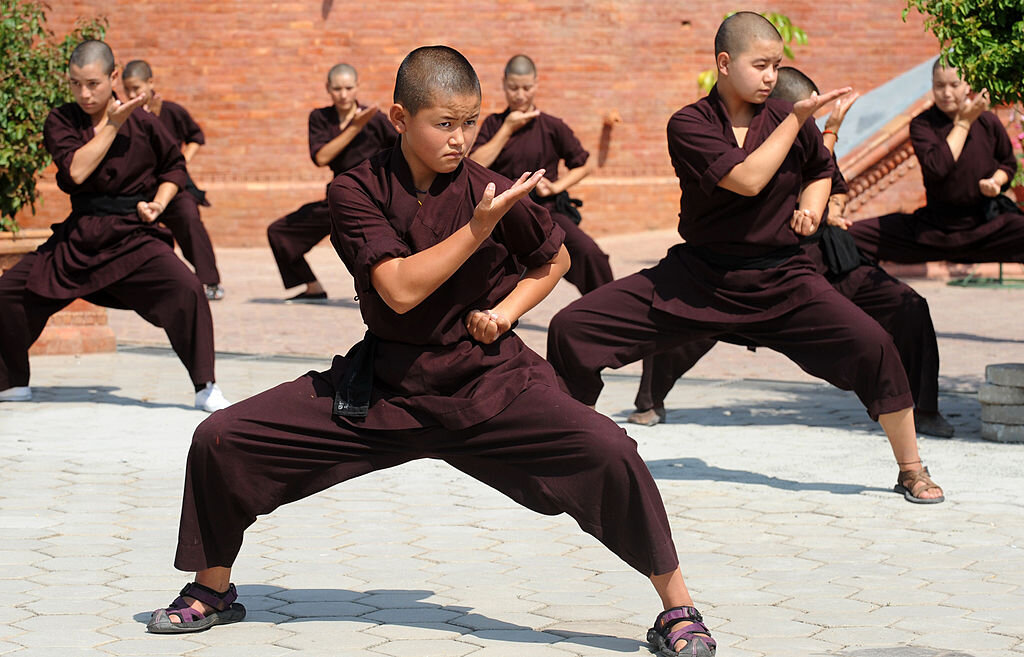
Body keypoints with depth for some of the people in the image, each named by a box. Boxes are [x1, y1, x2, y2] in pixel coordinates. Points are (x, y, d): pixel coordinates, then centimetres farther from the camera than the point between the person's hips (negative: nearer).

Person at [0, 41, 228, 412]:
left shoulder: (141, 123, -4)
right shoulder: (61, 122, -2)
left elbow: (174, 166, 12)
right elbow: (75, 171, -19)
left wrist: (158, 203, -3)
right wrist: (112, 125, -17)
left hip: (133, 236, -2)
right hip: (78, 237, 3)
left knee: (185, 290, -26)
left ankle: (206, 388, -12)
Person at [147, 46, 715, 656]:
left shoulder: (495, 193, -8)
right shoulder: (357, 190, -9)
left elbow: (555, 260, 12)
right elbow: (400, 289, -20)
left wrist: (505, 313, -4)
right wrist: (479, 227, -25)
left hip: (489, 381, -1)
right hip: (383, 385, 1)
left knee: (608, 452, -25)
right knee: (221, 440, -7)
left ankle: (678, 607, -7)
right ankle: (213, 591, 18)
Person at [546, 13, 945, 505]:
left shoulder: (790, 120, -1)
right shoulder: (689, 124, -11)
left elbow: (820, 170, 21)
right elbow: (747, 179, -25)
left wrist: (811, 206, 0)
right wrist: (796, 119, -20)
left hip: (780, 280, 1)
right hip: (695, 278, -1)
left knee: (872, 345, -20)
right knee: (572, 329, -10)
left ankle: (911, 470, 1)